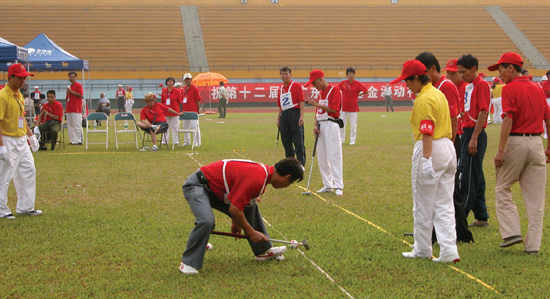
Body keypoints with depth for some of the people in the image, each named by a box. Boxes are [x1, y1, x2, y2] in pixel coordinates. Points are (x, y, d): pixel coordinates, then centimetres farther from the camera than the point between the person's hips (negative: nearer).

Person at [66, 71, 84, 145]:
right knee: (69, 126, 8)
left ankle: (79, 141, -8)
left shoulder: (78, 85, -3)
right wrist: (66, 108, 19)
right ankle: (72, 141, 13)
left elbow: (80, 95, -15)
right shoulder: (69, 86, 20)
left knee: (77, 125, -10)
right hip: (69, 109, 8)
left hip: (76, 109, -8)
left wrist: (71, 91, -15)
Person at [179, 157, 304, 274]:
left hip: (216, 188, 10)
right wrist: (251, 232, -16)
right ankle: (187, 263, -16)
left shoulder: (264, 171, 2)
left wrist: (236, 222, 27)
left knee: (250, 207, 13)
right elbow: (234, 209, -28)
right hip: (197, 186, -10)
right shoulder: (256, 179, -30)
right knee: (207, 221, -32)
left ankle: (263, 251, 25)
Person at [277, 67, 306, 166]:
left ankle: (301, 164, -5)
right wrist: (278, 119, 16)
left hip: (295, 114, -6)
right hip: (284, 116, 7)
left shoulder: (296, 86, -1)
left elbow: (301, 101, -7)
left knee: (298, 141, -7)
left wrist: (301, 116, -16)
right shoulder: (280, 89, 18)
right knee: (286, 142, 9)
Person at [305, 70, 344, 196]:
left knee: (334, 156, -11)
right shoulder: (320, 92, 17)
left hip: (331, 125, -9)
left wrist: (316, 104, -14)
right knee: (322, 157, 8)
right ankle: (327, 185, 14)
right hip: (320, 126, 9)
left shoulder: (334, 90, -8)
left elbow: (333, 109, -18)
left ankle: (338, 186, -11)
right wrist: (315, 125, 4)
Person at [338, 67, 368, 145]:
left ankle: (352, 141, 9)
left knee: (353, 125, 1)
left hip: (353, 107, -1)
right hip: (344, 107, 1)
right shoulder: (343, 83, -1)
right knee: (342, 124, 5)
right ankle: (341, 140, 16)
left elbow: (366, 91, 0)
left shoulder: (358, 84, -4)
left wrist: (358, 95, -2)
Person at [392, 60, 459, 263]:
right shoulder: (438, 94, 15)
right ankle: (449, 250, 0)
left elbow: (427, 131, -22)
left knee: (423, 205, 4)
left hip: (431, 148, -9)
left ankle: (422, 250, 14)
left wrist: (426, 159, -27)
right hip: (448, 147, 9)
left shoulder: (424, 99, -14)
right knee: (445, 205, 7)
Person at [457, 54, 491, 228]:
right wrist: (465, 135, 15)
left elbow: (483, 112, -17)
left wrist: (474, 138, -20)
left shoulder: (481, 85, -11)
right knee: (476, 177, 12)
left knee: (469, 177, -8)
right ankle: (481, 217, 17)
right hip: (467, 133, 10)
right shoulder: (469, 86, 17)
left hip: (475, 135, -10)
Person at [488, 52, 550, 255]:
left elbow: (508, 120, -17)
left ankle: (512, 232, -2)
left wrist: (500, 151, -18)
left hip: (515, 141, -6)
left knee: (502, 189, 9)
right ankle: (533, 244, 6)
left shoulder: (510, 89, -8)